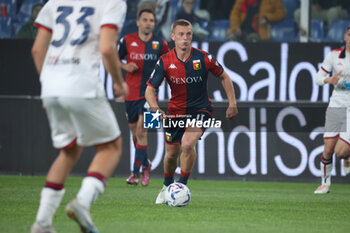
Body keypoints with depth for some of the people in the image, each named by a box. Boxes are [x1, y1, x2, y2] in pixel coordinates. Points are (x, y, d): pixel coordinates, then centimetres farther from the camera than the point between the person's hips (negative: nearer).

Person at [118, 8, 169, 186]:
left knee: (141, 129, -16)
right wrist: (125, 66, -11)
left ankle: (136, 171, -9)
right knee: (134, 130, 11)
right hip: (131, 93, 2)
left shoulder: (160, 43, 0)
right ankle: (145, 164, 34)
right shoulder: (127, 41, -2)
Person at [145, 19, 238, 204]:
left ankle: (181, 186, -8)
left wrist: (232, 103, 0)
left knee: (187, 145, -27)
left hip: (200, 109, -2)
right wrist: (156, 109, -29)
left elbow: (224, 77, 3)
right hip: (175, 111, 2)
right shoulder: (165, 62, -11)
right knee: (171, 154, 10)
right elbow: (150, 89, -10)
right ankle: (167, 187, 39)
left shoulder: (203, 58, -13)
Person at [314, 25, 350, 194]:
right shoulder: (334, 55, 2)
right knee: (328, 150, -4)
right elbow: (318, 78, 4)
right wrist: (329, 80, -18)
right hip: (336, 106, 2)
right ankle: (325, 183, 16)